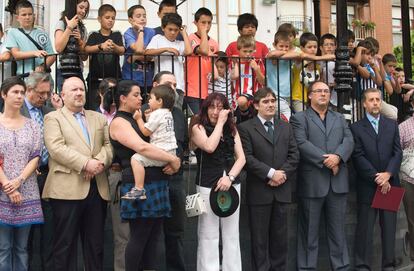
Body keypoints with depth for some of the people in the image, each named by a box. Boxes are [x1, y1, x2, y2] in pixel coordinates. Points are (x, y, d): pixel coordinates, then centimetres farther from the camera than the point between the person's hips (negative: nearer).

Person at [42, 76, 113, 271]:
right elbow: (57, 148, -10)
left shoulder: (98, 118, 20)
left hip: (97, 188, 5)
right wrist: (86, 163, -17)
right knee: (65, 244, 1)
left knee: (96, 244, 9)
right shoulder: (53, 118, 5)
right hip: (67, 189, -4)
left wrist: (100, 161, -11)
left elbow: (108, 144, 10)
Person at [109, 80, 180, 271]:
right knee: (139, 237, -4)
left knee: (153, 237, 8)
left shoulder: (136, 120, 20)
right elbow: (142, 147, -21)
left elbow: (154, 144, 18)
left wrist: (171, 162, -2)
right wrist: (173, 160, -15)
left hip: (157, 182, 8)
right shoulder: (118, 122, -6)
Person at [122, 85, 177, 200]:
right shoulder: (168, 113, 19)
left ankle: (139, 190, -27)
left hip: (161, 151, -11)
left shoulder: (156, 114, -10)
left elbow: (146, 132, -9)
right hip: (171, 151, 11)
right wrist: (149, 117, 16)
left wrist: (139, 118, 2)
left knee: (136, 159, -19)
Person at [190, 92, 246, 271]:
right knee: (209, 235, -2)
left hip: (232, 184, 4)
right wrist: (220, 122, -9)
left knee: (232, 234, 8)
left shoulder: (231, 129, 13)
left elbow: (241, 158, 6)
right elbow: (209, 147, -19)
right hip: (208, 186, -4)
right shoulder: (198, 127, 1)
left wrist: (230, 177, -10)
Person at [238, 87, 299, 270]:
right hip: (259, 190, -4)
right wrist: (271, 173, -16)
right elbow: (247, 158, -11)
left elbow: (294, 155, 7)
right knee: (260, 237, 3)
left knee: (280, 236, 10)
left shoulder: (286, 127, 15)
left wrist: (282, 173, -9)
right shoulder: (245, 128, -1)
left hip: (282, 190, 4)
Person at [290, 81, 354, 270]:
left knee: (338, 230, 10)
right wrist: (325, 161, -15)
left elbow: (349, 141, 5)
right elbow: (302, 144, -11)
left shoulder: (340, 119, 19)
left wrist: (337, 156, -15)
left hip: (338, 182, 4)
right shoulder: (299, 118, 3)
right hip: (312, 182, -4)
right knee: (309, 230, 3)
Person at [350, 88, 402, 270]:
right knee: (365, 228, 0)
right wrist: (377, 178, -12)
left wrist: (388, 174, -12)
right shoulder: (356, 128, 2)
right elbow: (358, 157, -6)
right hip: (367, 186, -3)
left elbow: (397, 153, 4)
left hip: (390, 183, 3)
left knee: (389, 227, 6)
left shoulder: (392, 125, 12)